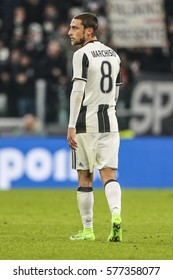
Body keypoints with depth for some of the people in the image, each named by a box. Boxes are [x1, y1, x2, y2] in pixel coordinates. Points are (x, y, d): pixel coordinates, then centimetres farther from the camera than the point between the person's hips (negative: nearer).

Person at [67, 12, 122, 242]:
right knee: (109, 174, 1)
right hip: (109, 121, 5)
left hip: (86, 123, -5)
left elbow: (78, 91, -15)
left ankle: (88, 230, 9)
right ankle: (116, 213, -25)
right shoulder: (113, 55, 13)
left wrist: (71, 126, -16)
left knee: (85, 178, 5)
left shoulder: (82, 55, -9)